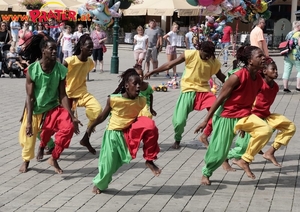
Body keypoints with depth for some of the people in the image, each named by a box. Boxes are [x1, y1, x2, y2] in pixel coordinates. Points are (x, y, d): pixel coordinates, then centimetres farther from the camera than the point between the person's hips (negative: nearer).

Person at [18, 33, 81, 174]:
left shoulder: (61, 70, -14)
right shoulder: (32, 70, -19)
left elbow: (62, 95, -11)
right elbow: (30, 97, -16)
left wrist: (72, 116, -16)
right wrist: (29, 121, -20)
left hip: (53, 108, 1)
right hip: (35, 110, -1)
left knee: (68, 127, -22)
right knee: (28, 136, 9)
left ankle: (54, 159, -1)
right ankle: (26, 160, 45)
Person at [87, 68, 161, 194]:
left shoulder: (141, 101, -13)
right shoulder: (113, 99, -20)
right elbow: (103, 116, -4)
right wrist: (91, 127, 7)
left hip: (130, 132, 2)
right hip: (114, 133, -2)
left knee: (149, 125, -25)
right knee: (108, 162, 7)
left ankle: (149, 160, -12)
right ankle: (99, 184, 41)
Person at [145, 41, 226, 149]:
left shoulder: (214, 62, -2)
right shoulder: (190, 55, -10)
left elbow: (221, 76, 13)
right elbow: (170, 65, -4)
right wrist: (152, 72, -2)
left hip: (204, 90, 2)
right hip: (189, 90, -2)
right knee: (179, 120, -11)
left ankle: (205, 136, 2)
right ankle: (177, 140, 21)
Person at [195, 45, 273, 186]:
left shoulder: (259, 80, -2)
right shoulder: (237, 77, -23)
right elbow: (220, 98, -17)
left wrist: (244, 125, 20)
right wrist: (206, 120, -14)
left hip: (243, 115, 6)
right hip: (226, 116, -6)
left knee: (266, 130, -19)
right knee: (219, 151, 1)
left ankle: (244, 161, -4)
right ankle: (206, 173, 31)